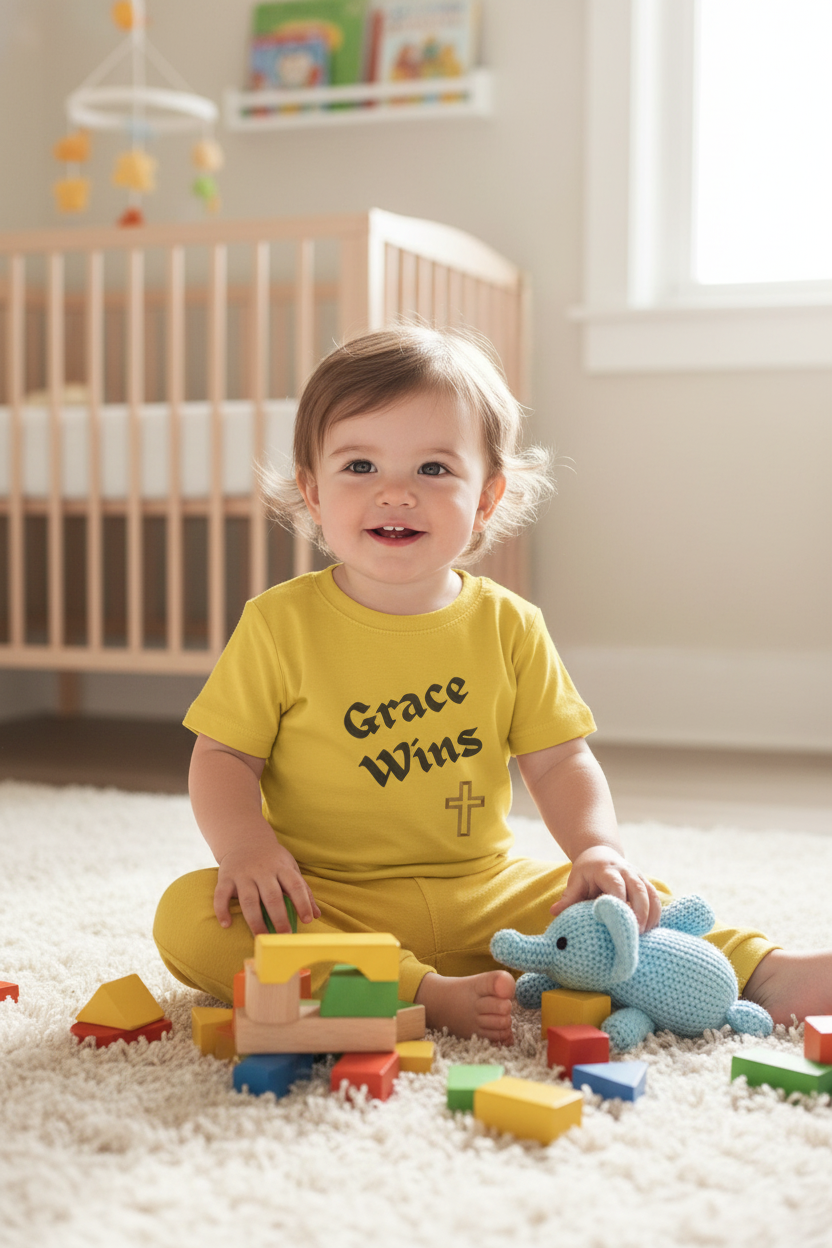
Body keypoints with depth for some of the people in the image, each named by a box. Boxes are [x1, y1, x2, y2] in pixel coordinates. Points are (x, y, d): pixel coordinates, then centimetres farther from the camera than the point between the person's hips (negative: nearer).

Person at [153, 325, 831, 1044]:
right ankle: (426, 997, -35)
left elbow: (559, 760, 3)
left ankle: (761, 973, 6)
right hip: (325, 898, -2)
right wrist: (246, 844, -22)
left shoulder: (508, 627, 1)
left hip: (483, 893, 2)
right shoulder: (281, 623, -6)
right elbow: (224, 755, -3)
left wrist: (598, 849, -15)